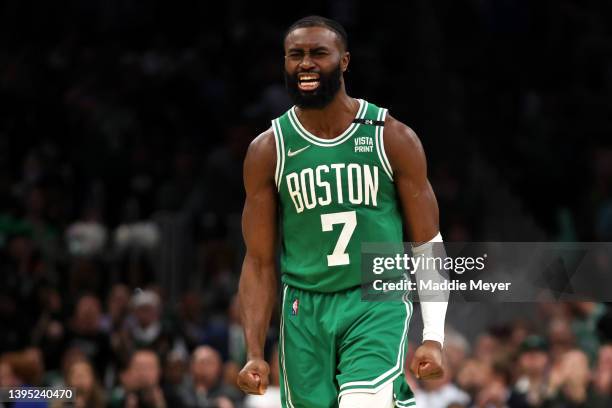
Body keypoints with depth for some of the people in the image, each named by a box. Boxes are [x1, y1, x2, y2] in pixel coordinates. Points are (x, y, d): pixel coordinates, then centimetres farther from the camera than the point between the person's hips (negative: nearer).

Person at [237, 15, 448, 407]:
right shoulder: (268, 150, 3)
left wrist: (434, 337, -6)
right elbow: (260, 262, 6)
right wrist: (255, 354, -3)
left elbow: (428, 246, 2)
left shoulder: (393, 139, -1)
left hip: (378, 305, -3)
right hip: (305, 311, 3)